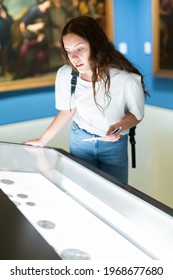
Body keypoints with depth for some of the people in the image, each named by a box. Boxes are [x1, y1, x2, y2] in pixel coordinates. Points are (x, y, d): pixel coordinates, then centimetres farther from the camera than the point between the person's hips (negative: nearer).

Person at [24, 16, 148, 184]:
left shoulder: (127, 79, -29)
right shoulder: (64, 75, -19)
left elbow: (136, 114, -10)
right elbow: (68, 110, -2)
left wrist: (118, 127, -30)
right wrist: (42, 140, -1)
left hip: (114, 144, -1)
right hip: (80, 139, 2)